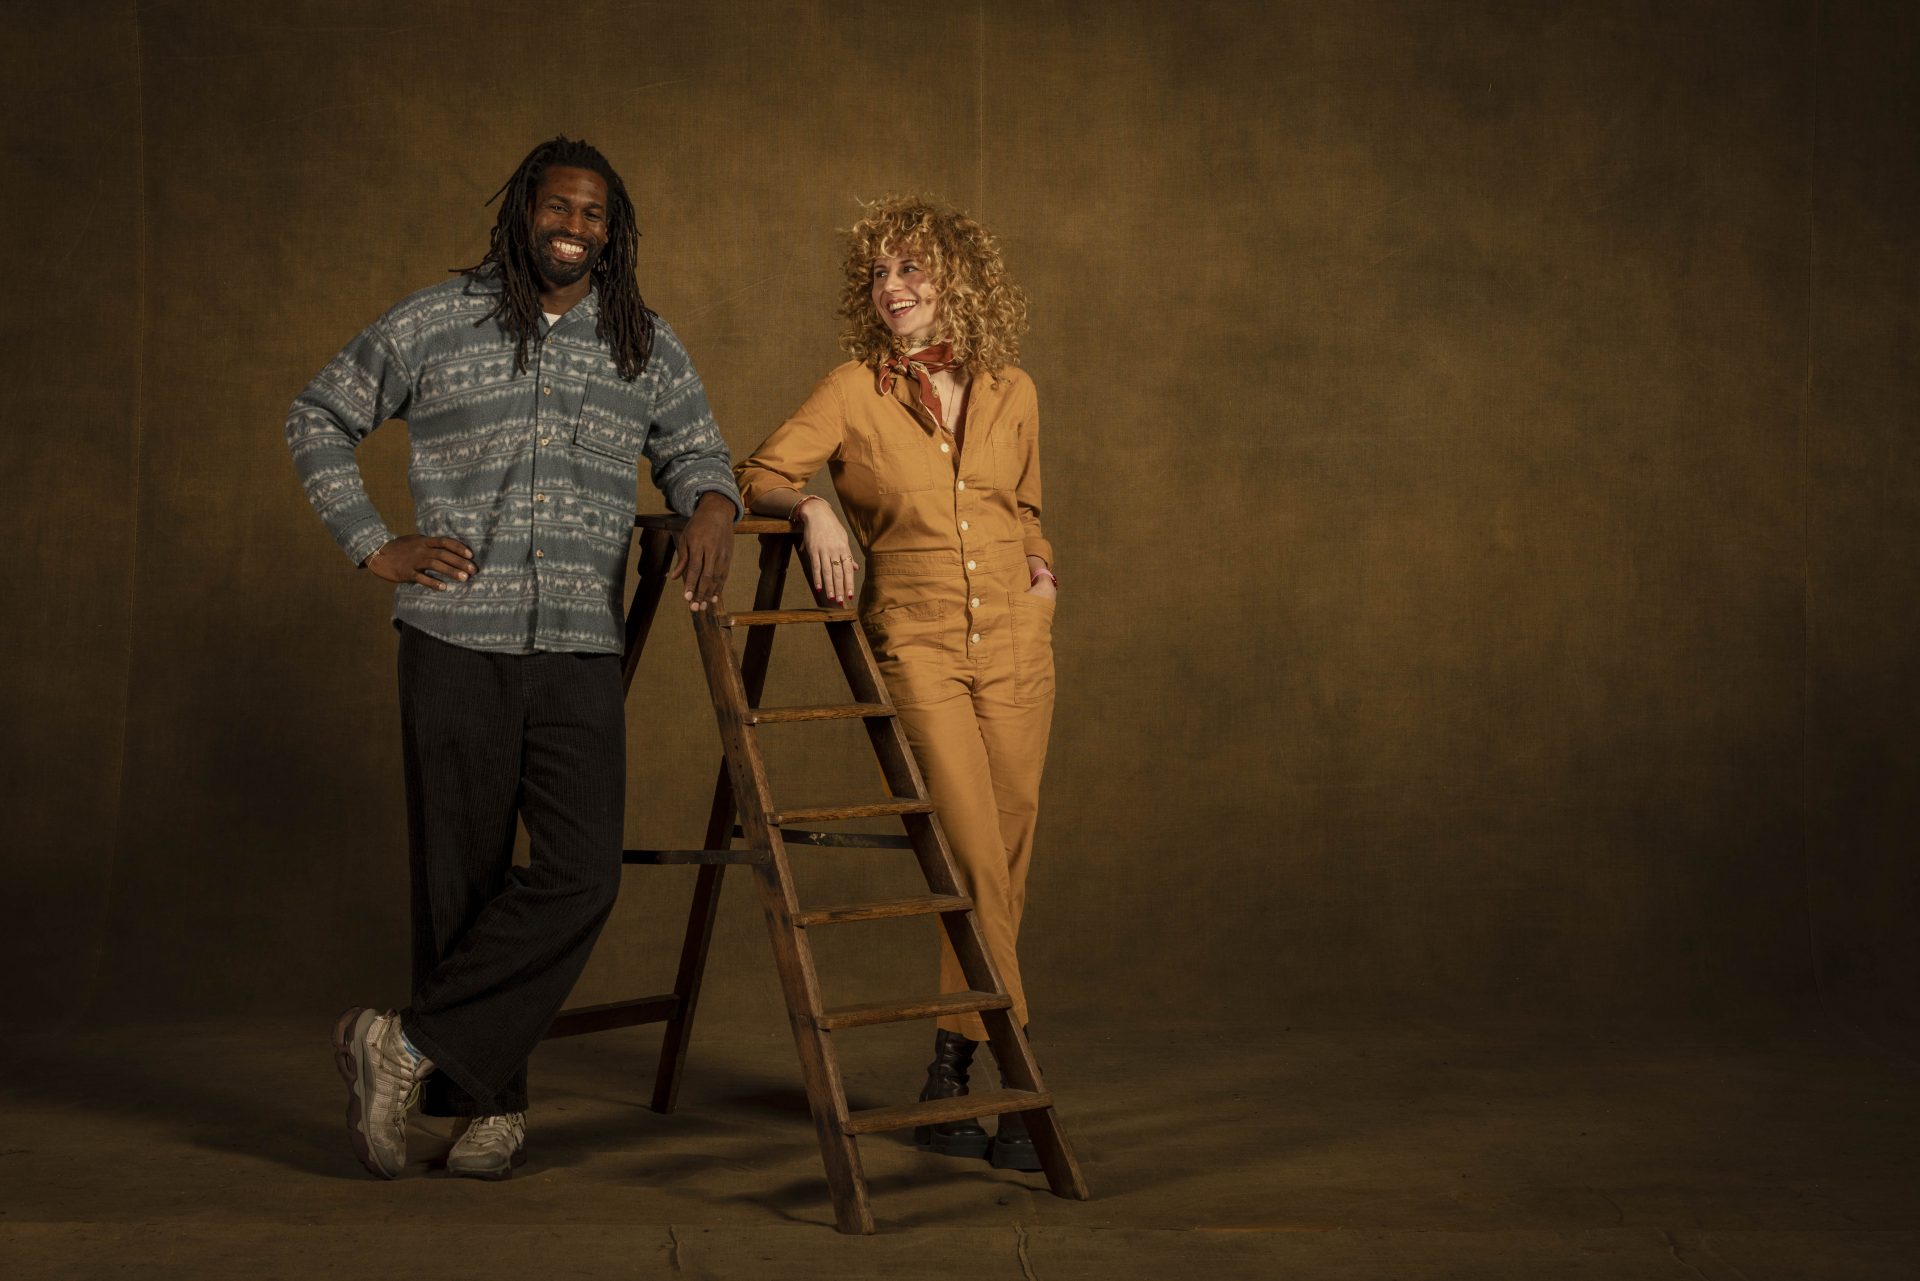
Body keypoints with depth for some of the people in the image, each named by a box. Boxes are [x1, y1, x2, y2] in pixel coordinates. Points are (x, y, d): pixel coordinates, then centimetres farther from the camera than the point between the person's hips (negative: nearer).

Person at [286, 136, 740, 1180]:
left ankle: (411, 1046, -3)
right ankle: (489, 1102, 15)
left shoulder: (645, 346, 11)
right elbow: (319, 420, 13)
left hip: (579, 653, 2)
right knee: (464, 876, 2)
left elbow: (693, 449, 21)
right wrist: (372, 548, 3)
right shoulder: (436, 323, 4)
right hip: (455, 640, -2)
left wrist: (712, 504, -4)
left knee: (581, 875, -12)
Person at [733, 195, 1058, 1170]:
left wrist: (1039, 565, 6)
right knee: (978, 859, -13)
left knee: (1003, 865, 3)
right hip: (917, 645, -3)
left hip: (1015, 643, 4)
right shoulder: (856, 391, 1)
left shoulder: (1011, 393, 10)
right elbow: (756, 475, -1)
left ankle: (952, 1074, 15)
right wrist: (811, 507, -19)